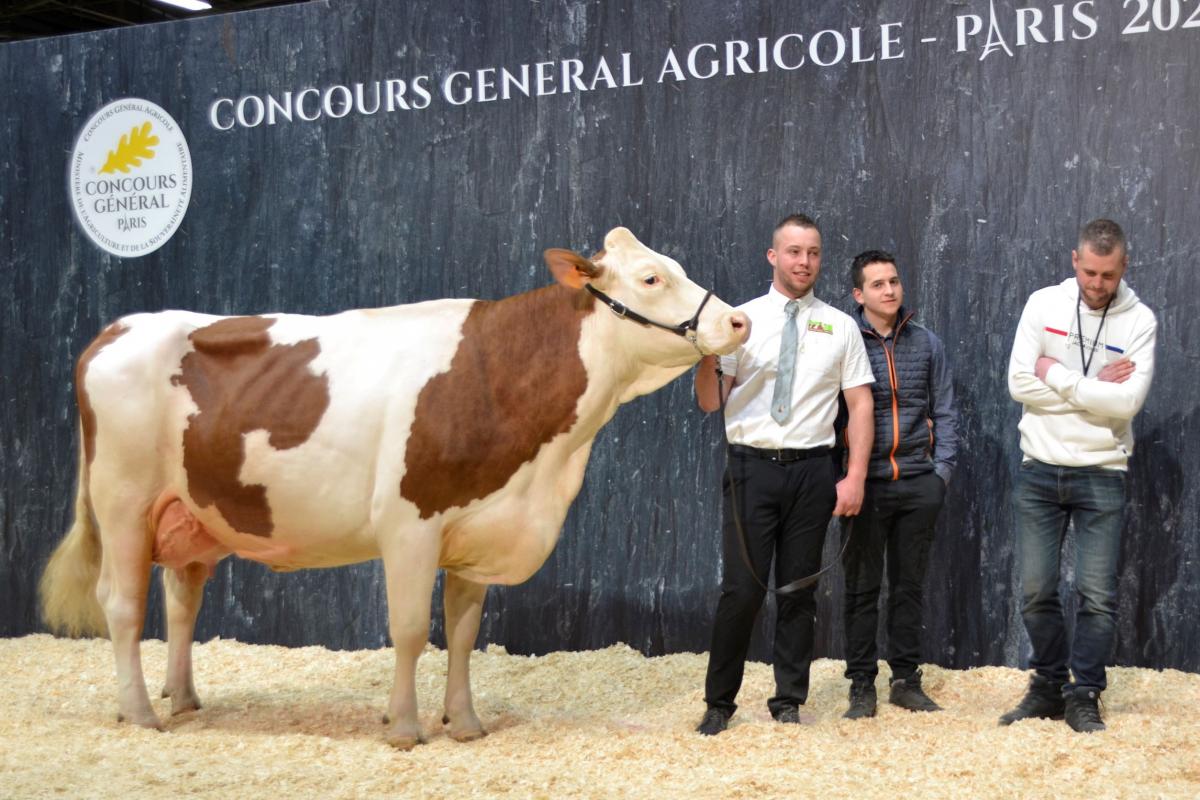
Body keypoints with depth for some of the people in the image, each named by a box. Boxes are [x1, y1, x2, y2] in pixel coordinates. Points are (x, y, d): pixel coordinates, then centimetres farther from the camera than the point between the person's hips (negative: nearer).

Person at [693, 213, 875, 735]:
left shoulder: (839, 326, 7)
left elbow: (860, 402, 5)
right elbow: (710, 402, 1)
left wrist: (855, 477, -4)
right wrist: (707, 357, -21)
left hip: (811, 470, 2)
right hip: (751, 467, -2)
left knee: (799, 589, 8)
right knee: (741, 589, -4)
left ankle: (789, 703, 19)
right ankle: (719, 703, 8)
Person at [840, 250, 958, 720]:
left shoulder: (927, 345, 8)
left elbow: (944, 411, 10)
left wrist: (942, 468, 2)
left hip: (918, 483, 3)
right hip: (866, 483, -2)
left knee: (909, 585, 9)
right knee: (862, 588, 3)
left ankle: (906, 680, 19)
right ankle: (861, 686, 10)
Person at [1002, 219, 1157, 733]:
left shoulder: (1139, 320, -5)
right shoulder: (1044, 304, 0)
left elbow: (1127, 402, -17)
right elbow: (1019, 383, -9)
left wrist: (1056, 375, -11)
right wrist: (1095, 389, -12)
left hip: (1101, 476, -2)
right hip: (1039, 472, 2)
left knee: (1097, 593, -2)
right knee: (1037, 590, 6)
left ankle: (1083, 697, 11)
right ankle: (1048, 688, 21)